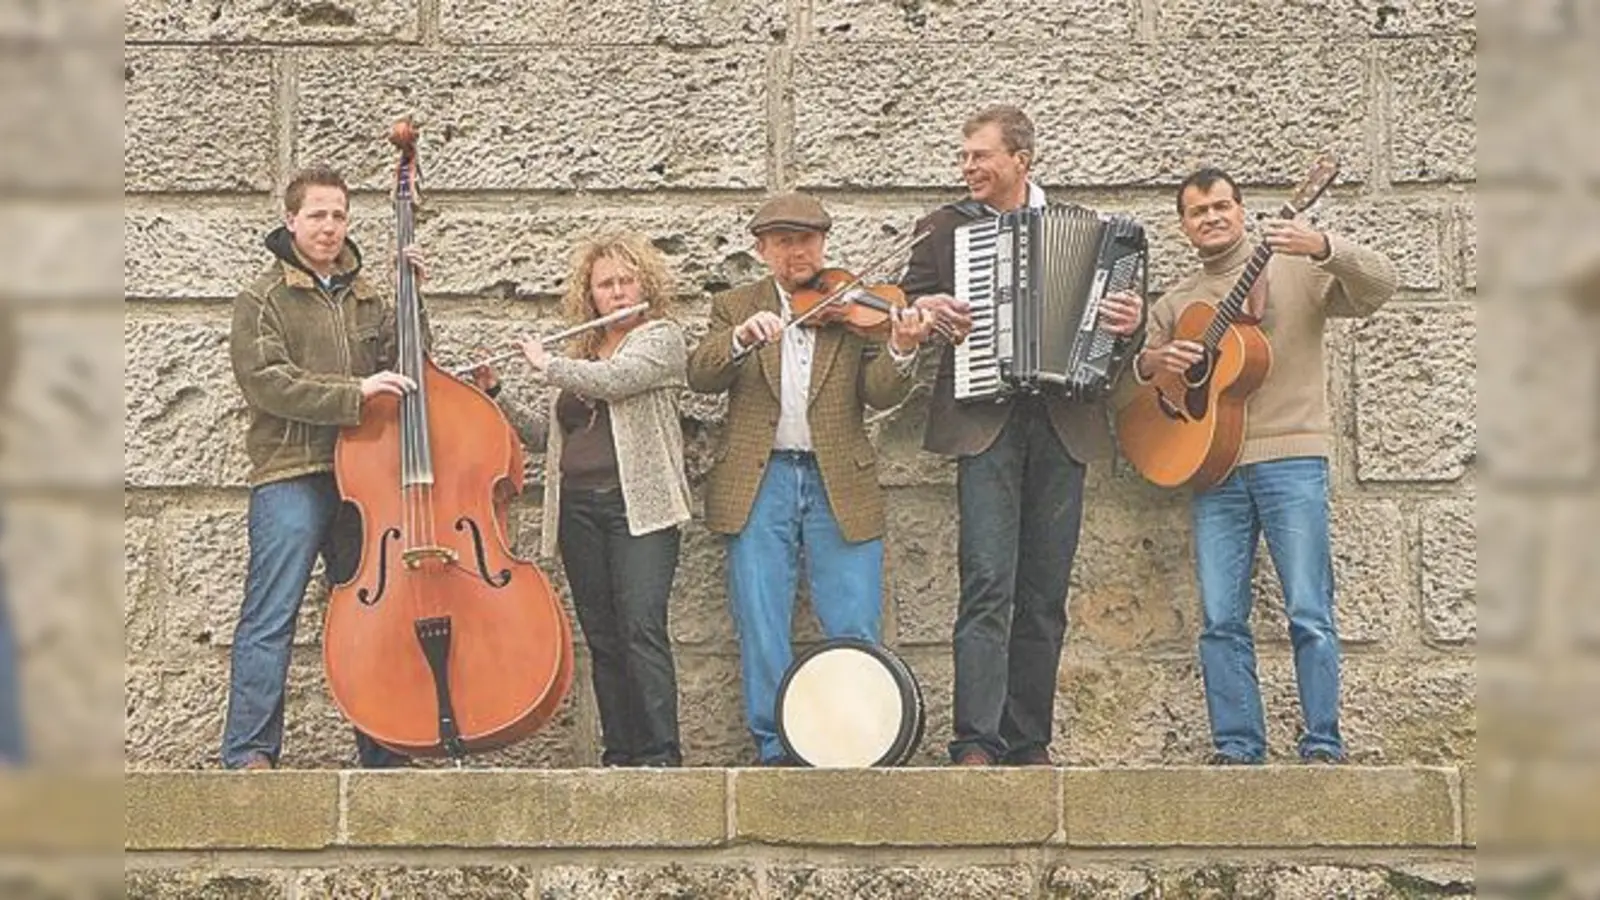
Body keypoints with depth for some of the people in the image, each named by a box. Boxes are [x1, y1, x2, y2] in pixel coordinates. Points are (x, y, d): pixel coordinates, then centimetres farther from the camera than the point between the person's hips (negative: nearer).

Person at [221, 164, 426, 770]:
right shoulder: (264, 300, 2)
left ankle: (383, 754, 15)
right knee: (270, 619, -8)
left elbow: (403, 365, 12)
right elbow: (267, 382, -11)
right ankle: (249, 754, -3)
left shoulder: (367, 300, 18)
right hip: (290, 476, -5)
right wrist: (353, 393, -20)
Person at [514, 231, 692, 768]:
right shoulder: (581, 355, 20)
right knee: (602, 639, 5)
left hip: (639, 505, -6)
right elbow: (554, 431, 22)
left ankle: (660, 755, -14)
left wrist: (547, 366, -2)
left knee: (641, 630, -14)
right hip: (579, 509, 6)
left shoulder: (662, 338, 3)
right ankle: (619, 755, 8)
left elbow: (612, 380, -16)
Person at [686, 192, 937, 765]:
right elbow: (701, 376, -4)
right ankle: (775, 749, 11)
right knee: (761, 630, 0)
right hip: (759, 485, 0)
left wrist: (901, 351, -23)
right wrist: (743, 336, -23)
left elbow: (879, 394, -2)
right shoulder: (734, 308, 12)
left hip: (839, 486, 0)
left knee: (854, 631, -1)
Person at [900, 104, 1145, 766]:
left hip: (1063, 424, 2)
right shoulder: (944, 228, 13)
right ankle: (976, 742, -14)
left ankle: (1029, 742, 10)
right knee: (988, 581, -13)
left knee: (1045, 592, 4)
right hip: (984, 420, -2)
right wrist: (925, 308, -6)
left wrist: (1132, 320, -8)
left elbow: (1116, 306, 15)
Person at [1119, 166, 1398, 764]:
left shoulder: (1295, 268, 8)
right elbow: (1121, 392, 17)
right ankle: (1237, 747, 7)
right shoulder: (1175, 303, 19)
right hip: (1213, 469, 4)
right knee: (1220, 620, 1)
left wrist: (1323, 248, -23)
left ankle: (1323, 745, 0)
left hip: (1290, 459, -4)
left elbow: (1379, 287, -7)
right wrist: (1151, 363, -5)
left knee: (1309, 612, -6)